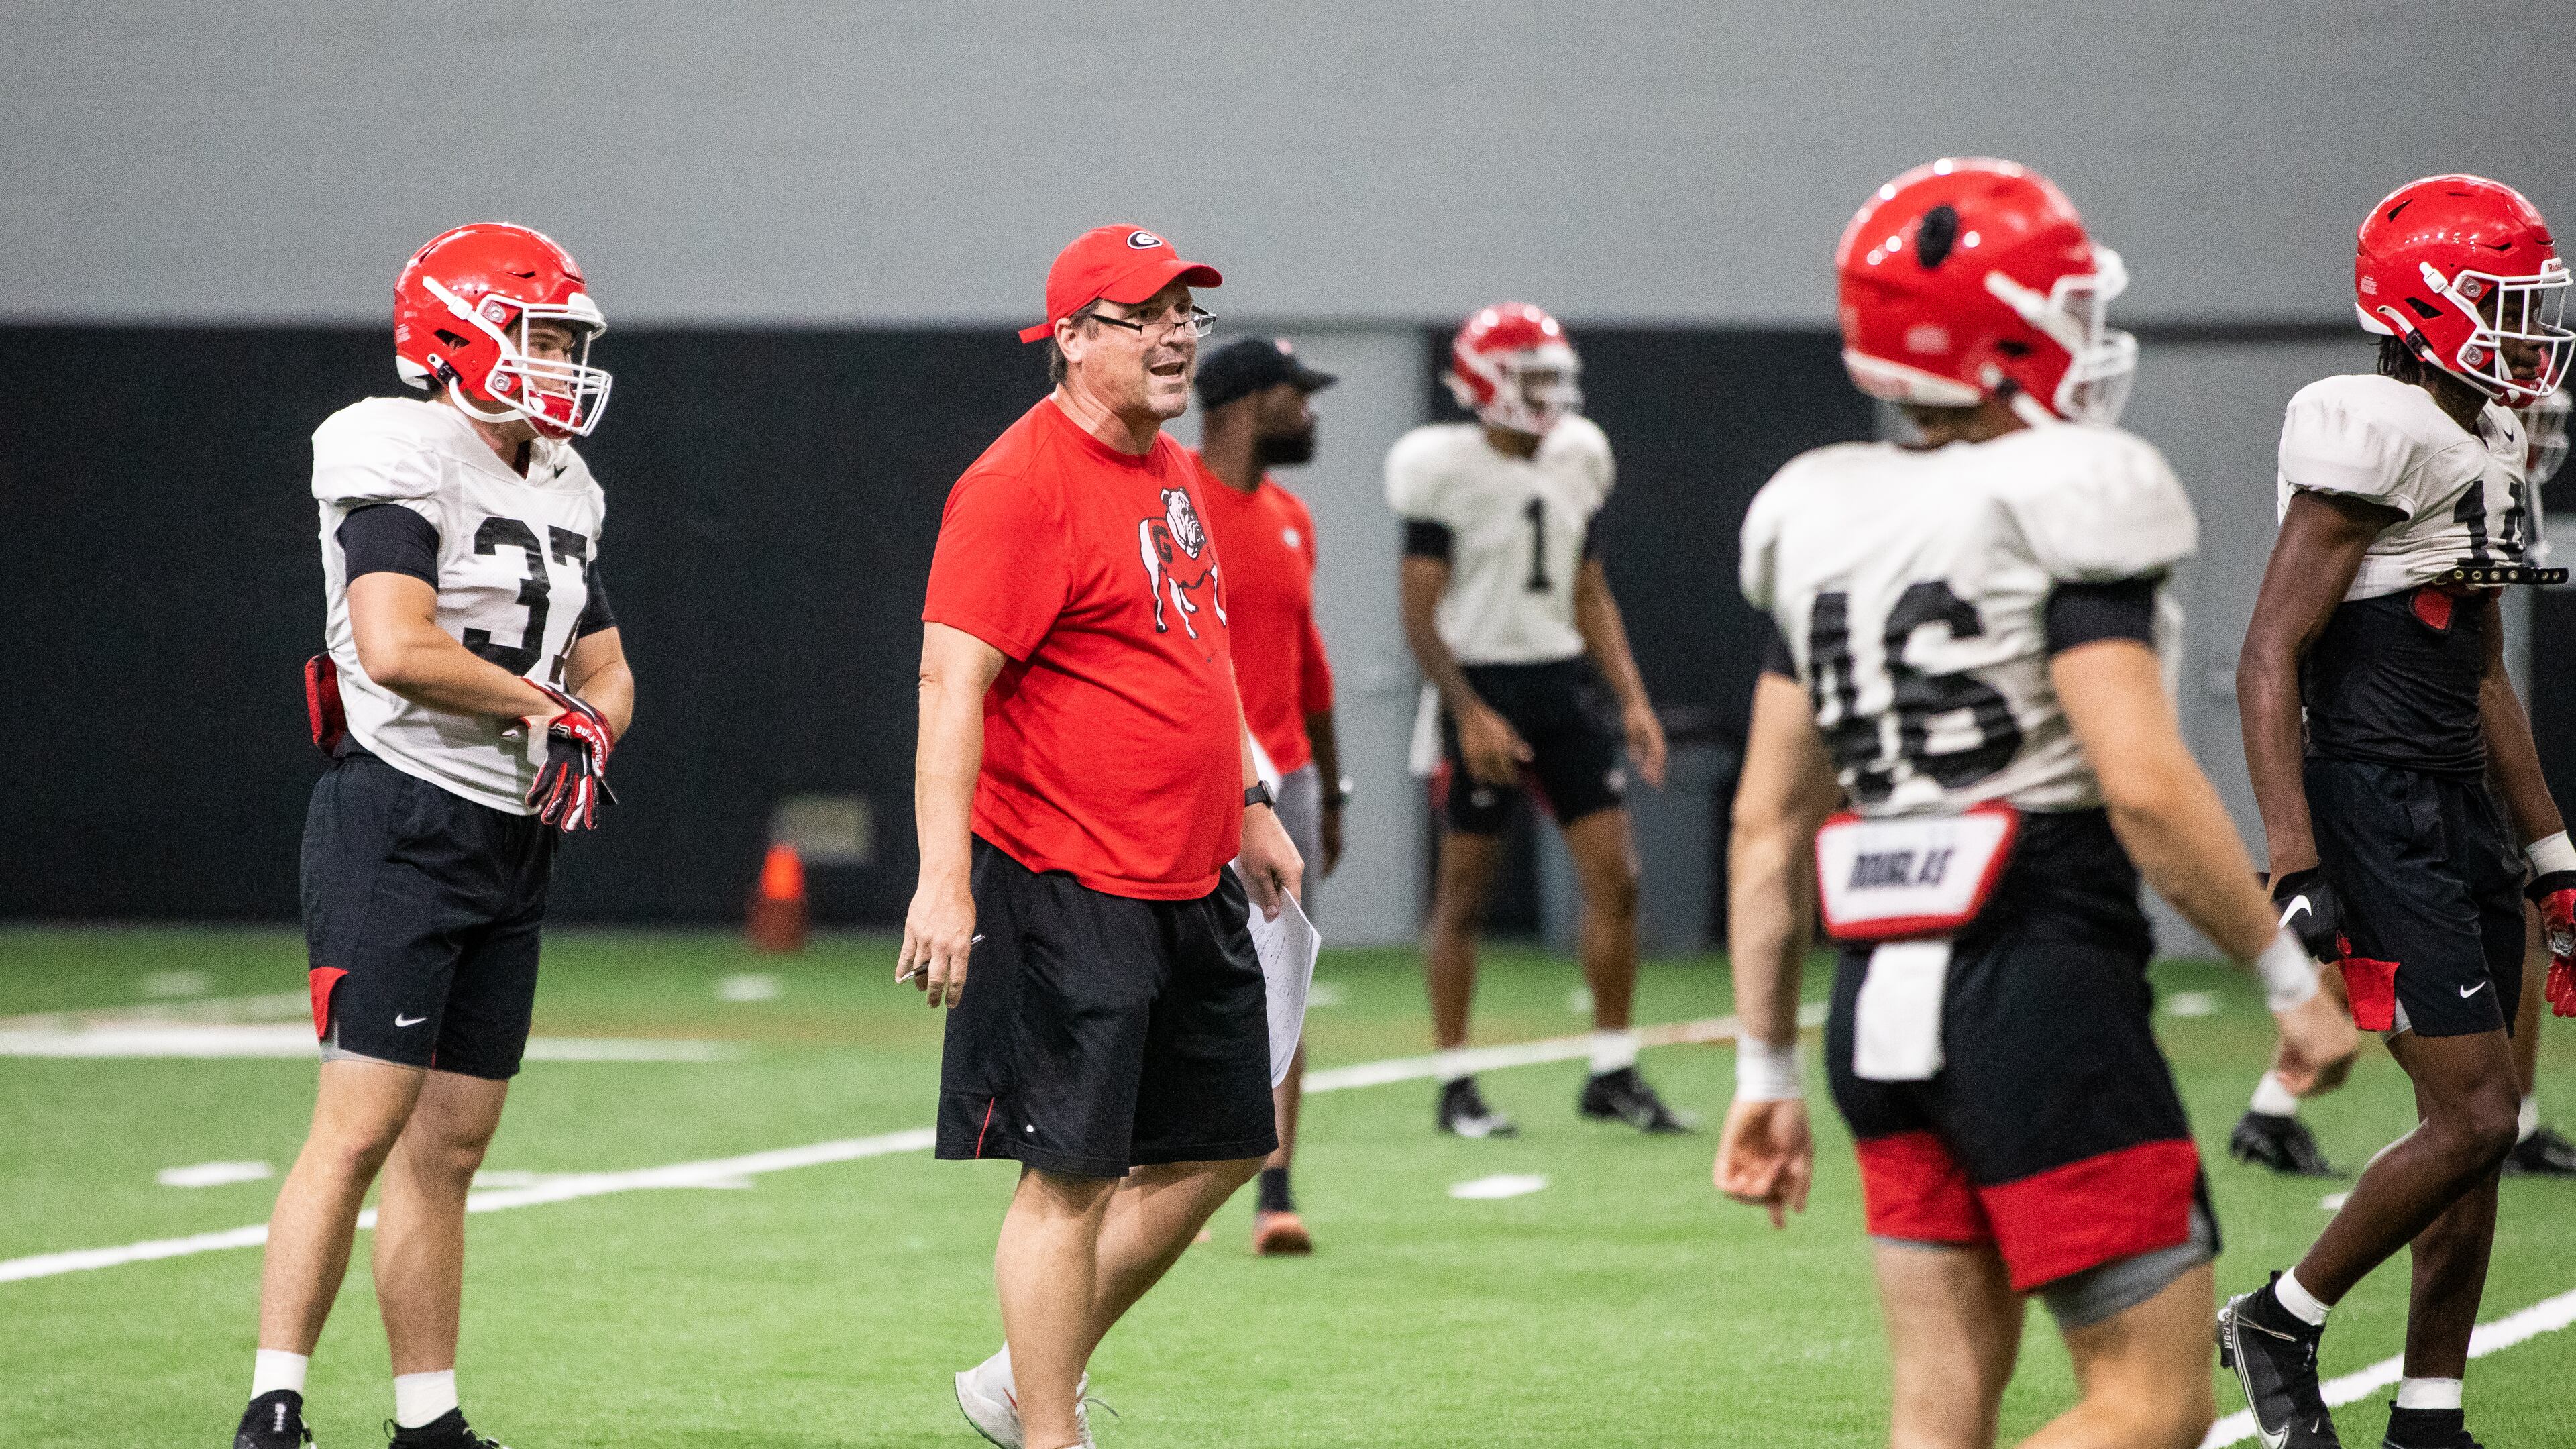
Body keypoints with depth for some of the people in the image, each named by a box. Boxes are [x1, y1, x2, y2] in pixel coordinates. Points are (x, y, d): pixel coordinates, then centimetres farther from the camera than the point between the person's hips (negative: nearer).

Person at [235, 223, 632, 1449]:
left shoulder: (562, 495, 16)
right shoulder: (404, 464, -11)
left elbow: (606, 670, 23)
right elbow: (396, 648, -23)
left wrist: (587, 729, -1)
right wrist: (540, 703, -10)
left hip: (512, 842, 8)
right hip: (401, 826, -8)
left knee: (450, 1143, 9)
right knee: (361, 1127, -12)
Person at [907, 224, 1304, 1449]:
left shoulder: (1173, 472, 14)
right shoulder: (1021, 483, -15)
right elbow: (952, 683, -22)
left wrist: (1250, 807, 25)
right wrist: (944, 878, -29)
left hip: (1193, 887, 9)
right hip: (1070, 889, -9)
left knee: (1218, 1147, 13)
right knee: (1069, 1174, -6)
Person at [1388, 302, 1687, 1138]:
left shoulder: (1573, 465, 9)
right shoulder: (1447, 473, -10)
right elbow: (1421, 615, -10)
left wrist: (1632, 699, 9)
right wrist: (1469, 712, -18)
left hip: (1564, 684, 6)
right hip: (1483, 686, -6)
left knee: (1614, 877, 0)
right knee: (1466, 888, 1)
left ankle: (1612, 1074, 8)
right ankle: (1455, 1085, 9)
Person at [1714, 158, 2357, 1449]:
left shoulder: (1823, 524, 10)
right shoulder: (2059, 509, -11)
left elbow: (1766, 825, 12)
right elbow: (2142, 785, -19)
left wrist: (1765, 1070, 18)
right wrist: (2290, 979, -8)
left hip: (1882, 1005, 8)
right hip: (2041, 990, -7)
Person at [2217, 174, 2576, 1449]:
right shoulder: (2378, 439, -15)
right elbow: (2270, 653, -18)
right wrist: (2295, 858, -24)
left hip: (2457, 809, 10)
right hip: (2376, 807, -10)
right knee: (2472, 1116, -12)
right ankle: (2279, 1321, 6)